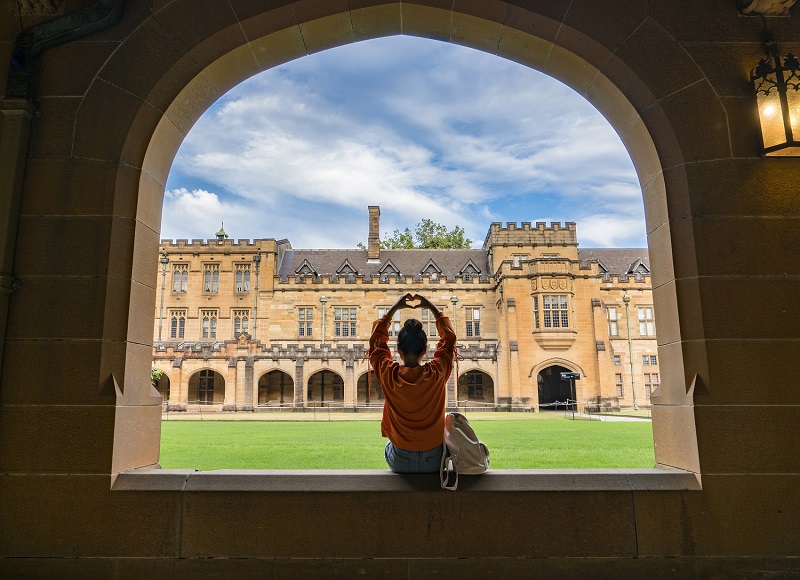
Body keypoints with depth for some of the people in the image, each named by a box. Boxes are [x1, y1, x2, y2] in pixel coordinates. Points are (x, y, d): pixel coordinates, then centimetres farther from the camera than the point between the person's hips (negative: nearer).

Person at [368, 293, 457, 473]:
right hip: (434, 461, 0)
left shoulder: (388, 374, -15)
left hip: (400, 463, 0)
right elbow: (449, 338, 4)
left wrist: (394, 308, 10)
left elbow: (377, 340, 4)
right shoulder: (437, 373, -15)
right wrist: (432, 308, 11)